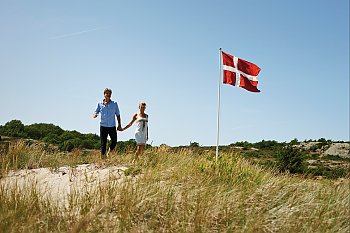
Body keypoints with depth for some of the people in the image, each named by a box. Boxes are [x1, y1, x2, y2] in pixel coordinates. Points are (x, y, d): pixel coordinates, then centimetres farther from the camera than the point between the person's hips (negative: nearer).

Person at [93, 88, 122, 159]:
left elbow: (118, 115, 9)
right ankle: (103, 157, 7)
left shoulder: (114, 103, 4)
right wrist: (95, 115, -19)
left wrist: (119, 125, 2)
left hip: (112, 126, 1)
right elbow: (95, 112, 5)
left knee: (114, 142, -1)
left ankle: (109, 152, 26)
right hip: (103, 126, -1)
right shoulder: (100, 104, 3)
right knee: (103, 143, -1)